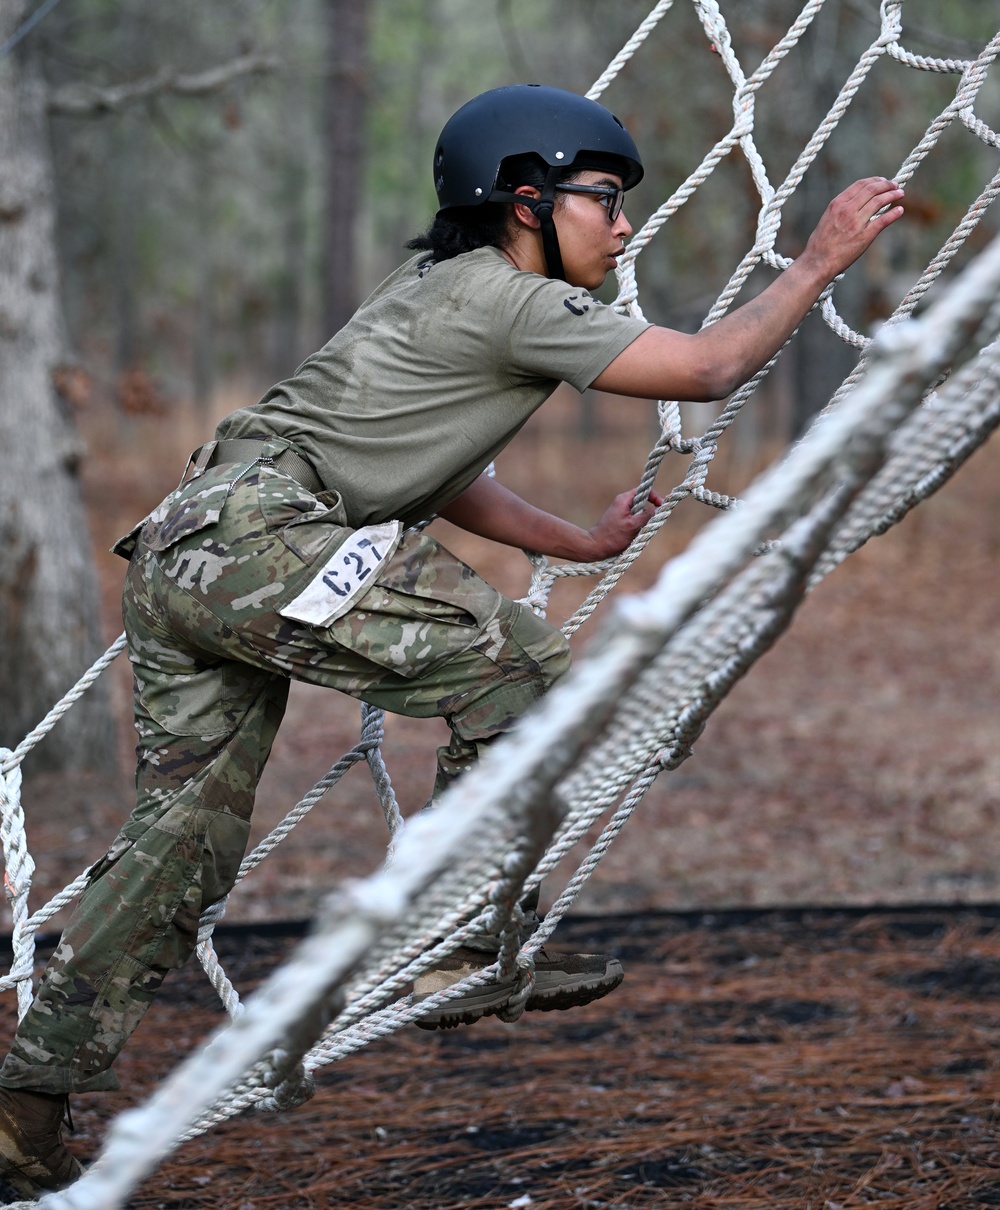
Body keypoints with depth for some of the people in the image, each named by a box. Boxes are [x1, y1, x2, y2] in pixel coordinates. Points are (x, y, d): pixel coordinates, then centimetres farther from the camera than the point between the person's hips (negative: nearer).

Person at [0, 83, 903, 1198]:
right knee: (517, 668, -5)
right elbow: (708, 369, -4)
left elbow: (435, 476, 35)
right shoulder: (509, 299, -5)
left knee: (185, 845, 10)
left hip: (180, 553, 10)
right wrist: (820, 263, 7)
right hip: (255, 535, -10)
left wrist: (580, 542, 39)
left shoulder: (442, 287, 25)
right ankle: (454, 948, -1)